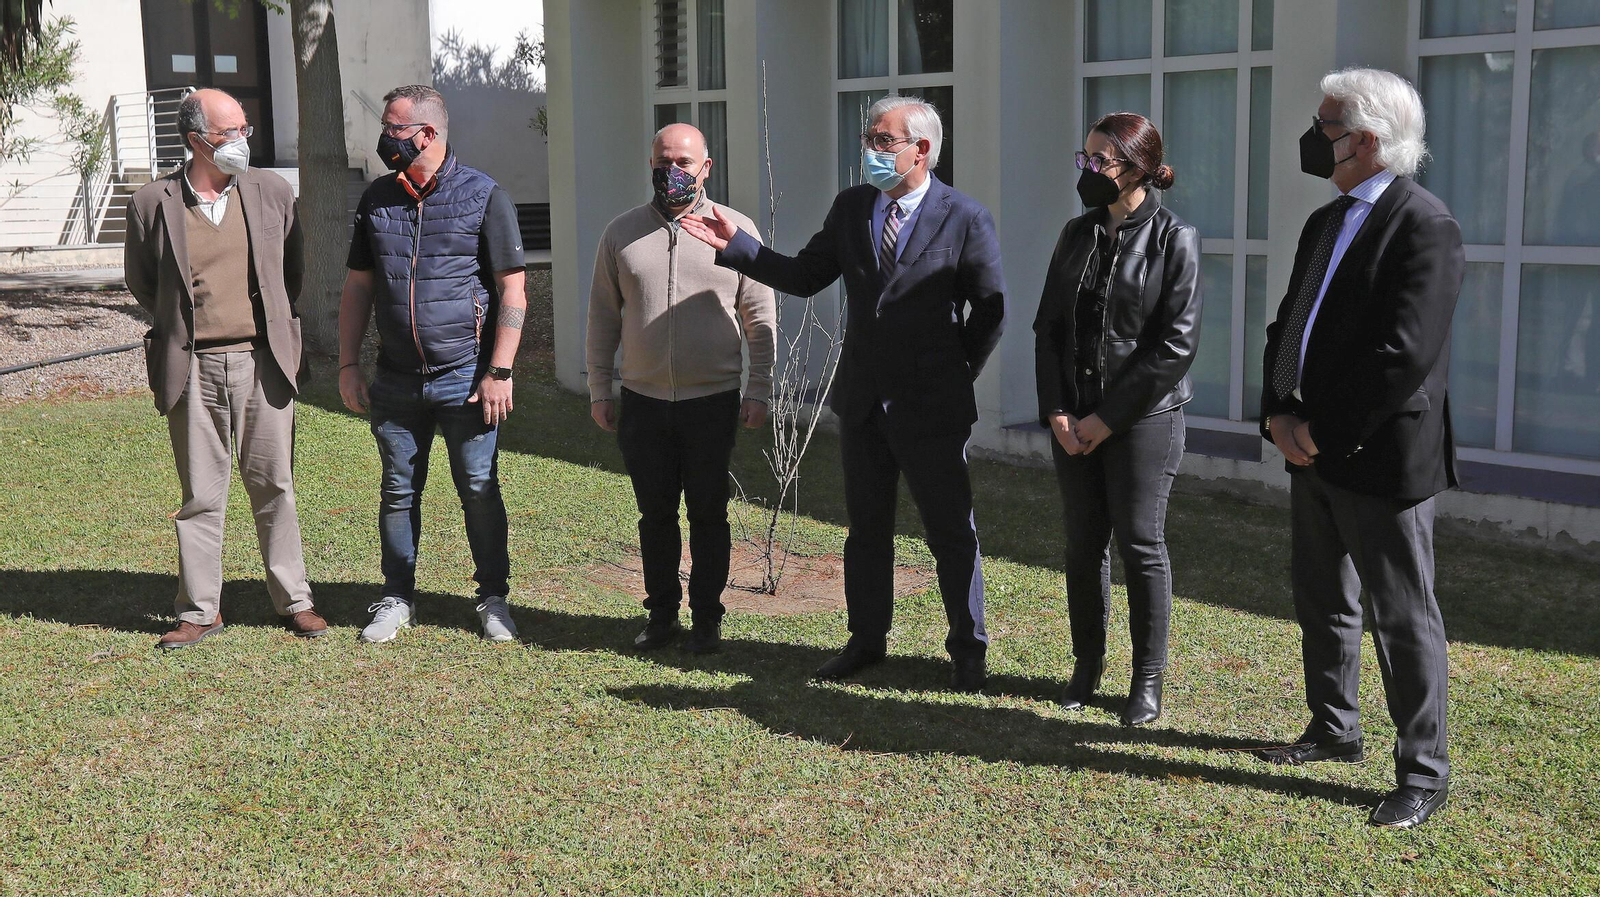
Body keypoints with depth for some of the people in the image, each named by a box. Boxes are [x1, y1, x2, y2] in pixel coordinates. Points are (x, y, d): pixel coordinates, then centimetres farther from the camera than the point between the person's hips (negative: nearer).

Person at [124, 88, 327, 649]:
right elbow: (139, 281, 13)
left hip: (262, 363, 1)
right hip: (192, 369, -1)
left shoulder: (271, 191, 5)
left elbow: (293, 270, 17)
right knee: (201, 494, 5)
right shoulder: (152, 203, 0)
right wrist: (185, 326, 13)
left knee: (274, 486, 6)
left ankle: (292, 600, 17)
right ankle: (201, 611, 15)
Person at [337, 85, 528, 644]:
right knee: (398, 492, 10)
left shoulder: (482, 196, -5)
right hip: (396, 381, 4)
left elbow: (512, 291, -6)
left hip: (466, 378, -4)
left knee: (479, 490, 3)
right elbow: (358, 287, 14)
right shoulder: (377, 199, 9)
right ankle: (397, 599, 23)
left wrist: (499, 372, -11)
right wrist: (348, 365, 7)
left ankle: (493, 598, 18)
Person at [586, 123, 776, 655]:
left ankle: (707, 617, 18)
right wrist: (599, 390, 6)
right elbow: (603, 317, 9)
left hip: (713, 401, -2)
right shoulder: (622, 233, 5)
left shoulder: (736, 229, 1)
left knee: (708, 515, 6)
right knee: (655, 514, 10)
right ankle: (661, 614, 22)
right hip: (642, 401, 2)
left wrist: (759, 390, -1)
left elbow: (760, 317, 3)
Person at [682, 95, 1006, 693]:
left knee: (952, 531, 4)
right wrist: (735, 245, -2)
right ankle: (867, 640, 29)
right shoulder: (850, 207, 5)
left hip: (932, 405, -5)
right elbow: (804, 277, 6)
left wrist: (957, 375, -3)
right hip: (862, 398, 5)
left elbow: (990, 309, -3)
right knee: (865, 527, 15)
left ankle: (968, 650, 18)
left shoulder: (965, 219, -8)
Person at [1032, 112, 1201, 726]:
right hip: (1073, 419, 5)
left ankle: (1148, 680, 13)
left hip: (1143, 417, -5)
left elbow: (1177, 342, -12)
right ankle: (1087, 665, 23)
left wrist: (1109, 417, -13)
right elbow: (1048, 325, 10)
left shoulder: (1174, 238, -7)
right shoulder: (1078, 234, 9)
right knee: (1084, 543, 9)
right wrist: (1056, 411, -2)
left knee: (1140, 545, 1)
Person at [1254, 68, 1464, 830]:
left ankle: (1423, 773, 12)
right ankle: (1335, 730, 36)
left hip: (1380, 457, -9)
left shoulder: (1424, 225, -15)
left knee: (1402, 616, 1)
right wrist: (1279, 415, -1)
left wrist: (1326, 432, -18)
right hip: (1314, 453, 9)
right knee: (1321, 599, 19)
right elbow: (1286, 326, 14)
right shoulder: (1326, 222, 13)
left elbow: (1405, 355, -22)